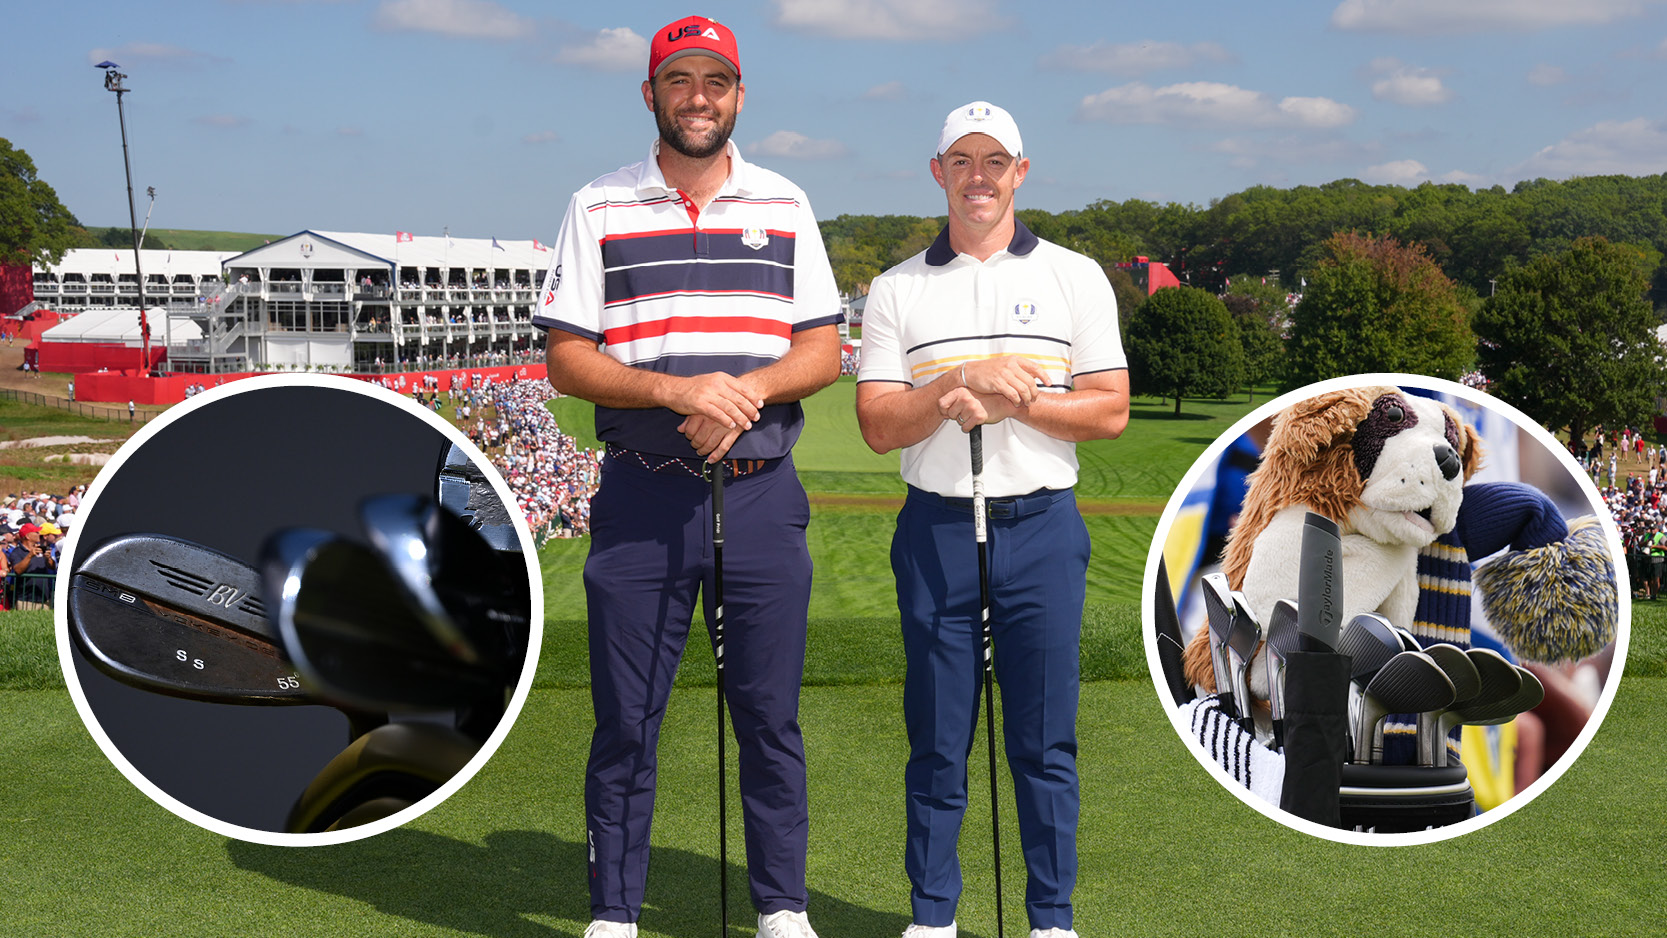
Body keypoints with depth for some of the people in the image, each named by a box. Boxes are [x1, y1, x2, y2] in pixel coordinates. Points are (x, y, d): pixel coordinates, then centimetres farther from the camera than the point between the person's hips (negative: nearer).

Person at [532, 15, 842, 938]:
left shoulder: (786, 205, 10)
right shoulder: (598, 208, 5)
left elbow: (823, 349, 7)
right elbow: (565, 359, -2)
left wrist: (748, 389, -13)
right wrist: (676, 389, -17)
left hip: (761, 494, 1)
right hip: (642, 497, -1)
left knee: (771, 716, 6)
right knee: (625, 721, 3)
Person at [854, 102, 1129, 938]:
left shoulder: (1075, 276, 7)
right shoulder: (896, 289, 8)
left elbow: (1111, 410, 1)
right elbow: (879, 426, -1)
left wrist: (1013, 402, -11)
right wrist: (964, 381, -15)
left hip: (1043, 529, 0)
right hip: (935, 530, 1)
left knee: (1046, 740, 4)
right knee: (936, 738, 6)